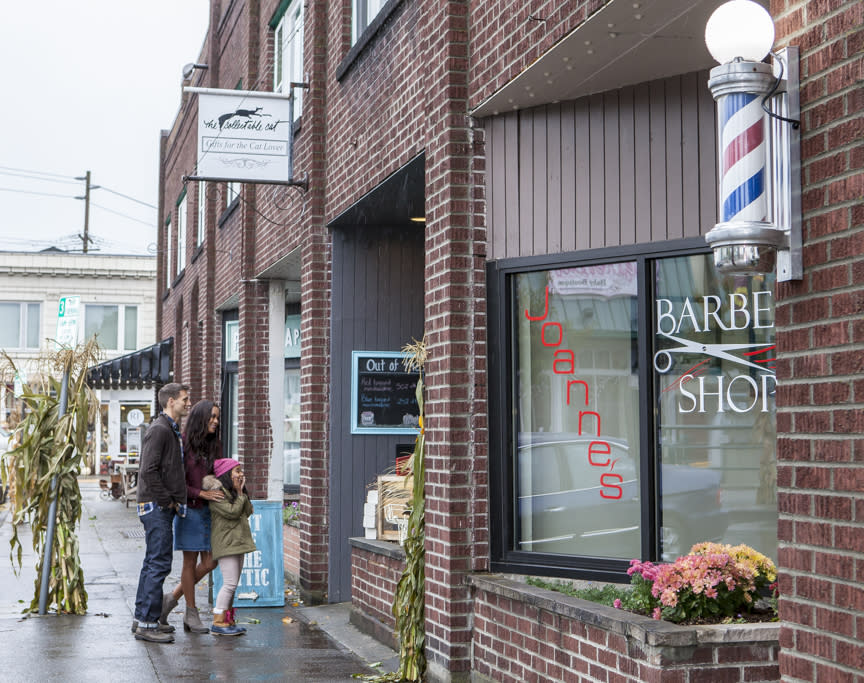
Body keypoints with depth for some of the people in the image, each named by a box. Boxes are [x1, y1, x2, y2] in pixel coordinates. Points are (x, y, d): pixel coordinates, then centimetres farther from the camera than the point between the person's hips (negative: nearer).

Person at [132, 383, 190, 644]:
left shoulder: (172, 430, 19)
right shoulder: (159, 429, -14)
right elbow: (148, 471, -21)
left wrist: (174, 501, 13)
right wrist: (167, 500, -15)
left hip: (162, 507, 11)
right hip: (157, 506, -11)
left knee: (153, 563, 14)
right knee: (159, 563, -10)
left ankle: (143, 618, 21)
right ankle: (147, 624, -8)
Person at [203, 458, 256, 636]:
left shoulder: (234, 492, 18)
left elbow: (248, 512, 10)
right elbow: (232, 512, -19)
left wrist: (241, 492, 3)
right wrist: (240, 495, -8)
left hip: (238, 543, 10)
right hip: (225, 543, -10)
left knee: (233, 583, 10)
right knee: (230, 583, -13)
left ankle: (227, 619, 16)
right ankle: (218, 623, -9)